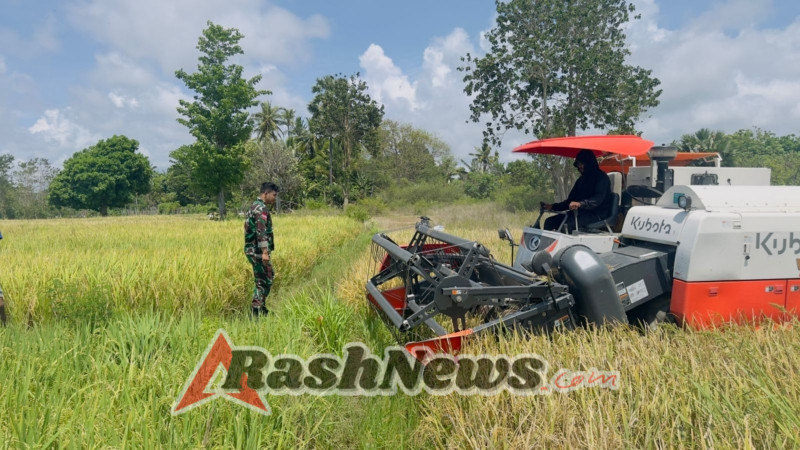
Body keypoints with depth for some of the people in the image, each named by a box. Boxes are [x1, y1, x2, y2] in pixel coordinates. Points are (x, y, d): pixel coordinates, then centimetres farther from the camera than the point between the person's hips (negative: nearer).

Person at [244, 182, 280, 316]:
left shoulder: (254, 206, 17)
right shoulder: (261, 208, -15)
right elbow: (261, 232, -25)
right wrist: (265, 252, -29)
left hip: (252, 250, 10)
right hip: (258, 251, -10)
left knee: (268, 277, 17)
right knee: (264, 281, -3)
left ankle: (261, 308, 22)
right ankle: (256, 311, -1)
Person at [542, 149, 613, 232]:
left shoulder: (601, 177, -4)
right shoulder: (582, 179, 21)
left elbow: (598, 198, -22)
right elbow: (571, 200, 21)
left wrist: (580, 204, -39)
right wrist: (553, 206, 7)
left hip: (596, 215, -8)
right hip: (581, 212, 8)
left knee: (567, 224, -34)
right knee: (549, 221, -10)